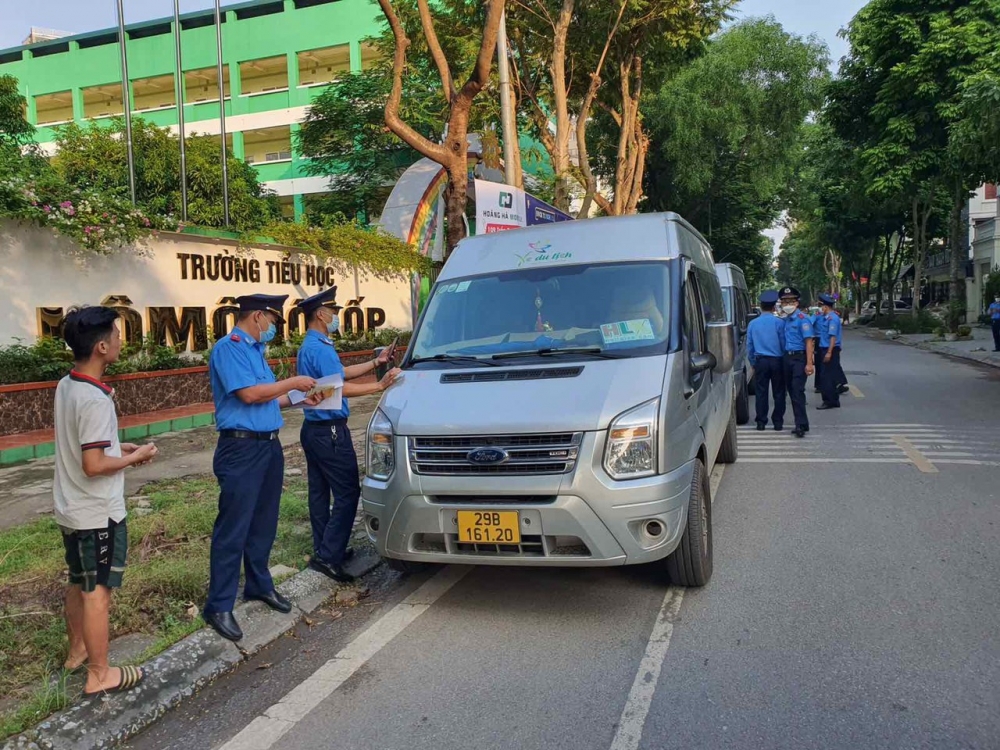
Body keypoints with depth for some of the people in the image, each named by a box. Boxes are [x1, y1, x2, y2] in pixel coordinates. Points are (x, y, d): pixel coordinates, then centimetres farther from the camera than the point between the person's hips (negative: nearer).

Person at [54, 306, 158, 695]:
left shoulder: (66, 386, 3)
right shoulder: (95, 399, -26)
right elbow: (93, 466, -26)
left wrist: (119, 446, 8)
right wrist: (135, 456, -13)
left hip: (71, 509, 9)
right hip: (98, 514, -9)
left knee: (79, 584, 23)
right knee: (97, 592, 4)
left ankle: (77, 651, 39)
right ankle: (100, 674, 17)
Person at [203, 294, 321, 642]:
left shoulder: (256, 349, 17)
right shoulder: (228, 347, -10)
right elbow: (249, 394, -20)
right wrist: (292, 383, -10)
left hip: (269, 446, 9)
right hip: (241, 449, -9)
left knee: (263, 524, 16)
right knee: (233, 529, -5)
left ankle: (259, 584, 30)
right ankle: (219, 606, 3)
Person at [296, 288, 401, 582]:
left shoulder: (310, 346, 17)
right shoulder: (319, 348, -17)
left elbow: (341, 373, 20)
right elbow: (341, 388, -22)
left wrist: (376, 362, 15)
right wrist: (380, 385, -20)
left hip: (314, 429, 11)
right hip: (329, 431, -11)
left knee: (319, 492, 14)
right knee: (347, 493, -8)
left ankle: (323, 550, 22)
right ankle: (328, 556, -8)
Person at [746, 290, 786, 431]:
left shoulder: (753, 324, 2)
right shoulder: (779, 323, -7)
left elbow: (749, 346, 7)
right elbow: (784, 343, -3)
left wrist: (753, 363, 16)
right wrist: (785, 360, 10)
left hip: (760, 361, 2)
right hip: (777, 361, -1)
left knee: (761, 392, 5)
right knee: (778, 392, 7)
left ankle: (761, 423, 6)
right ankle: (778, 423, 10)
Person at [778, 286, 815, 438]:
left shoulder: (802, 318, -10)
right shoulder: (785, 320, 13)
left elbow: (808, 342, -15)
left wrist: (809, 363, -21)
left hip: (799, 358, -8)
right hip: (787, 357, 8)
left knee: (797, 391, -12)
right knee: (791, 391, 10)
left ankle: (801, 425, -10)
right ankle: (800, 424, 18)